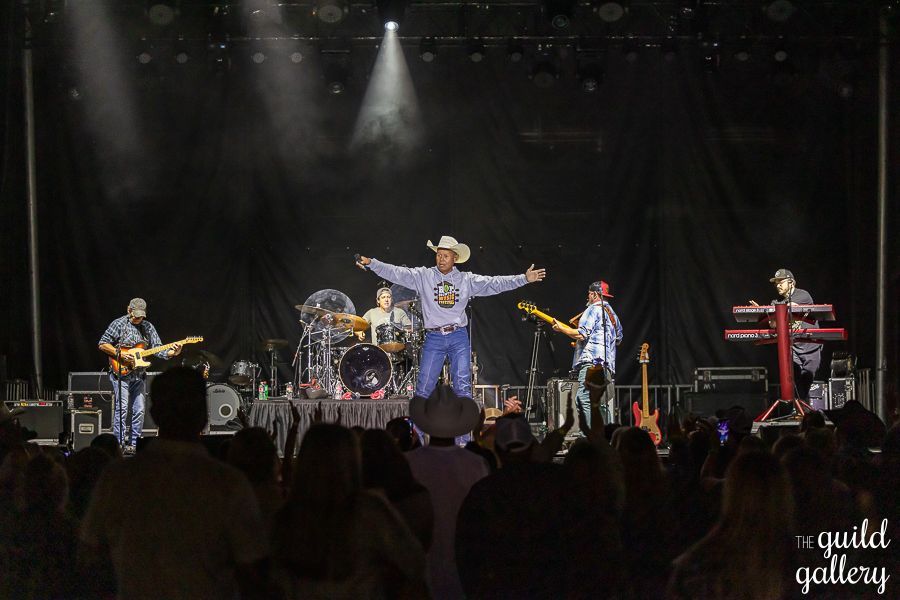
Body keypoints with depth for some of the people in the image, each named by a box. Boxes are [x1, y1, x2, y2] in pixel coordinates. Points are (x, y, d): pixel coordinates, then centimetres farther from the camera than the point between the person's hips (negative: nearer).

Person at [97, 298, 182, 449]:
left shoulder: (148, 327, 12)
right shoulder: (119, 324, -2)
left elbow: (158, 349, 6)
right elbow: (102, 344, -4)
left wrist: (173, 352, -13)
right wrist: (120, 355, -14)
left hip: (138, 376, 5)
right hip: (121, 373, -5)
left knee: (139, 411, 3)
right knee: (121, 409, -10)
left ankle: (133, 445, 10)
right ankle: (119, 445, -8)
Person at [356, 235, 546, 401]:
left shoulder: (466, 280, 6)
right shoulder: (423, 276, 3)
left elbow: (495, 283, 3)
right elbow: (396, 273, -5)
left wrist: (524, 278, -5)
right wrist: (371, 264, -16)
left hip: (459, 337, 0)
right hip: (433, 338, 0)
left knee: (463, 387, -3)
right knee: (423, 388, 0)